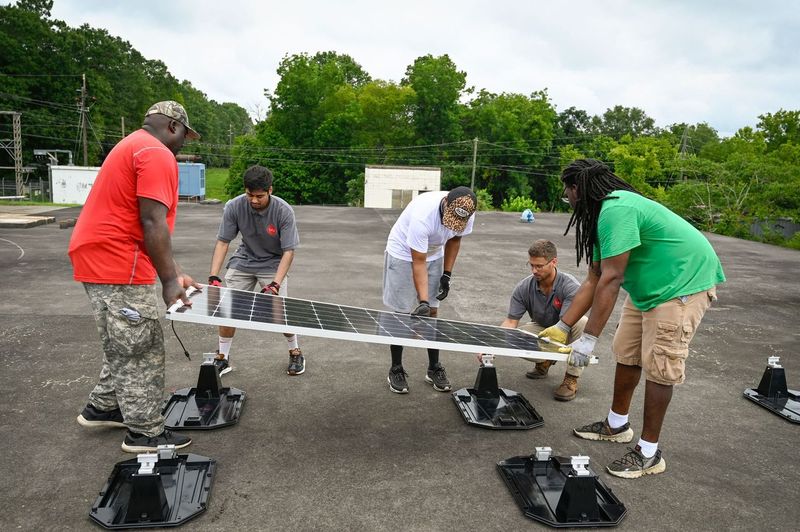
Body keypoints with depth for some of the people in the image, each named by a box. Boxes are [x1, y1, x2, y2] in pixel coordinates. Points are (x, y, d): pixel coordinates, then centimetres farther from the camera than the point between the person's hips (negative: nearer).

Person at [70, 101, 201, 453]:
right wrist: (169, 280, -20)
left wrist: (173, 273, 17)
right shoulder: (157, 154, -12)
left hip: (98, 259, 11)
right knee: (141, 351, -1)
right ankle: (145, 433, 9)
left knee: (123, 346, 22)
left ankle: (102, 408, 35)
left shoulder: (133, 147, 21)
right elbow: (152, 224, -22)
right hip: (117, 266, -11)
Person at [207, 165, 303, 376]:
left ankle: (295, 353, 15)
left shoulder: (284, 211, -26)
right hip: (243, 260, 3)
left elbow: (288, 251, -23)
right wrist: (213, 276, -24)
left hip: (274, 263, -2)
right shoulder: (234, 207, -21)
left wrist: (275, 284, -33)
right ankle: (223, 358, 15)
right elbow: (222, 242, -14)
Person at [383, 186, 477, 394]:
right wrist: (423, 301, -37)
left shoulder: (465, 214, -20)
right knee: (401, 313, -2)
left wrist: (447, 274, -4)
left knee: (432, 312, 5)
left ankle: (434, 368, 16)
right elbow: (418, 262, -32)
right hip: (403, 254, -5)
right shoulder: (423, 215, -38)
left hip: (434, 255, 5)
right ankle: (396, 370, 11)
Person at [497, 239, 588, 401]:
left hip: (566, 334, -3)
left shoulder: (570, 286, -29)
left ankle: (572, 378, -17)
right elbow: (510, 322, -19)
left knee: (582, 322, -35)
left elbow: (564, 326, -36)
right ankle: (545, 361, 8)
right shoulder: (523, 288, -19)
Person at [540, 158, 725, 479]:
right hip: (648, 286, 10)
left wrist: (588, 339, -26)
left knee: (658, 367, -6)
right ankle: (617, 425, 30)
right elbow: (594, 281, 6)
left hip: (685, 283, -10)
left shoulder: (616, 210, -26)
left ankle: (649, 454, 7)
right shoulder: (603, 215, 5)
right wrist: (562, 326, 5)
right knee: (627, 355, 13)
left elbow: (611, 281, -30)